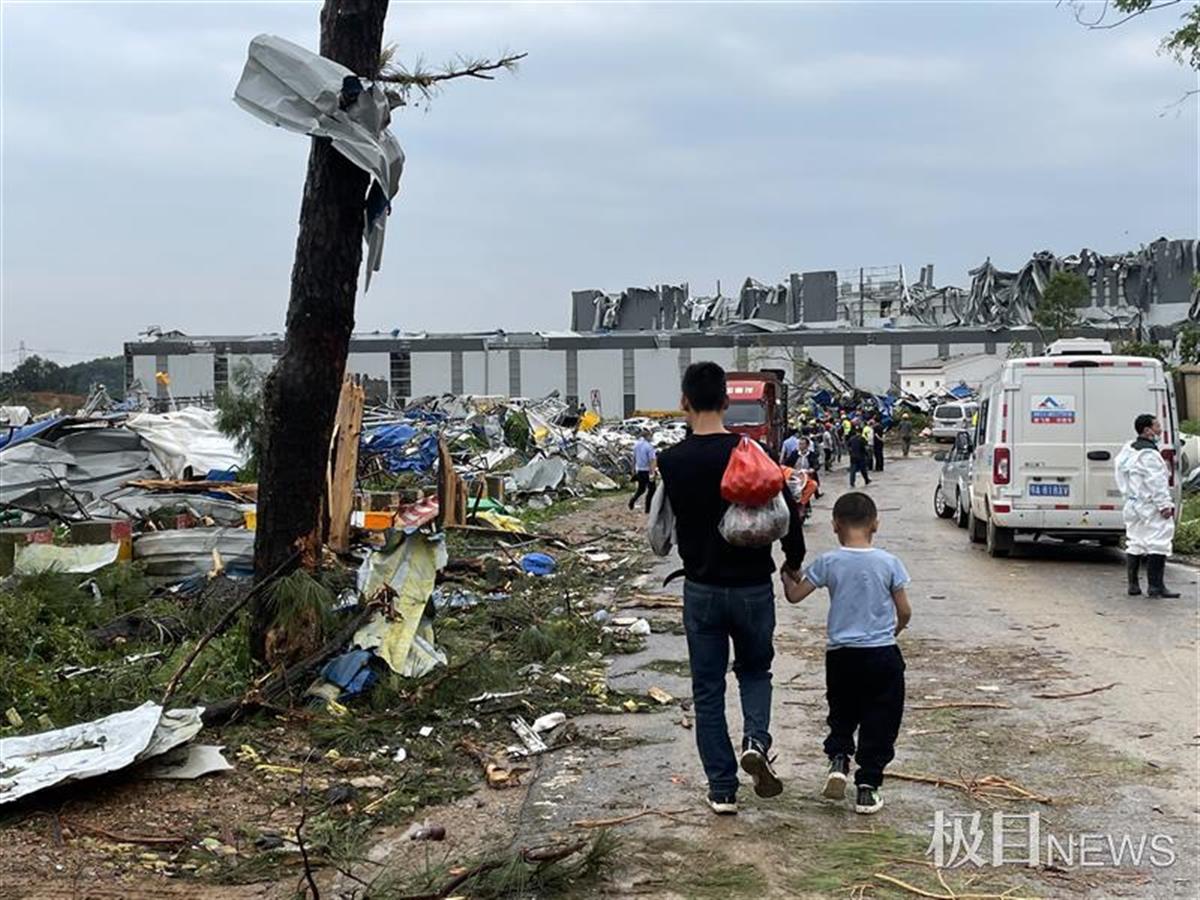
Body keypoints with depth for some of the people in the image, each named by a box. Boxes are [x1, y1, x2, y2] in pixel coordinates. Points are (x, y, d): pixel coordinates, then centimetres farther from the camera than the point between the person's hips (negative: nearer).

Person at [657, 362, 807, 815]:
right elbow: (788, 514, -7)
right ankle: (756, 739, -4)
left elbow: (666, 526, 3)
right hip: (753, 586, 0)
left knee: (708, 690, 10)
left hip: (701, 589, 0)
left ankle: (722, 789, 12)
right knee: (755, 670, 22)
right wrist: (794, 562, 9)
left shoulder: (670, 462, -8)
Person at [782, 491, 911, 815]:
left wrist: (786, 573, 18)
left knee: (842, 717, 21)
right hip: (883, 654, 0)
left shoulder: (828, 562, -8)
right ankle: (867, 788, 10)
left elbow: (794, 594, -2)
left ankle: (838, 759, -1)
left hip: (841, 654, 1)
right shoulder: (888, 563, -6)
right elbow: (905, 612, -1)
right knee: (878, 723, 10)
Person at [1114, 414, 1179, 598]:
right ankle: (1155, 586, -8)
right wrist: (1164, 505, -20)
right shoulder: (1148, 454, -18)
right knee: (1158, 544, -7)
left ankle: (1133, 584, 18)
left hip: (1133, 505, 10)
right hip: (1150, 507, -10)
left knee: (1135, 544, 13)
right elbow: (1156, 483, -21)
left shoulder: (1130, 449, 13)